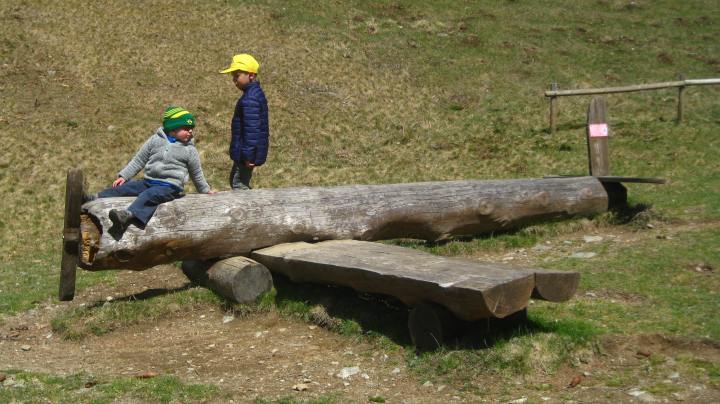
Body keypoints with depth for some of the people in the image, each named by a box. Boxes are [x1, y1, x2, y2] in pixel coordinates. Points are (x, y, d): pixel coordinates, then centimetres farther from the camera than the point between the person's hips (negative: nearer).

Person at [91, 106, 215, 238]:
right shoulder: (155, 140, 9)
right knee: (122, 187, -12)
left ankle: (129, 214, -55)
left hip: (170, 186, -5)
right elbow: (139, 160, 13)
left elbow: (197, 174, 18)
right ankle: (95, 198, -18)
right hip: (148, 182, 5)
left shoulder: (190, 150, 5)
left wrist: (206, 191, 24)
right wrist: (123, 176, 7)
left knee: (148, 195, -33)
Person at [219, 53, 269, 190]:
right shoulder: (256, 94, 12)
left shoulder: (249, 99, -22)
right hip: (245, 153, 11)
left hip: (245, 155, -11)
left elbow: (252, 128, -26)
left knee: (239, 184, -6)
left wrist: (248, 155, -24)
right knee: (234, 180, 22)